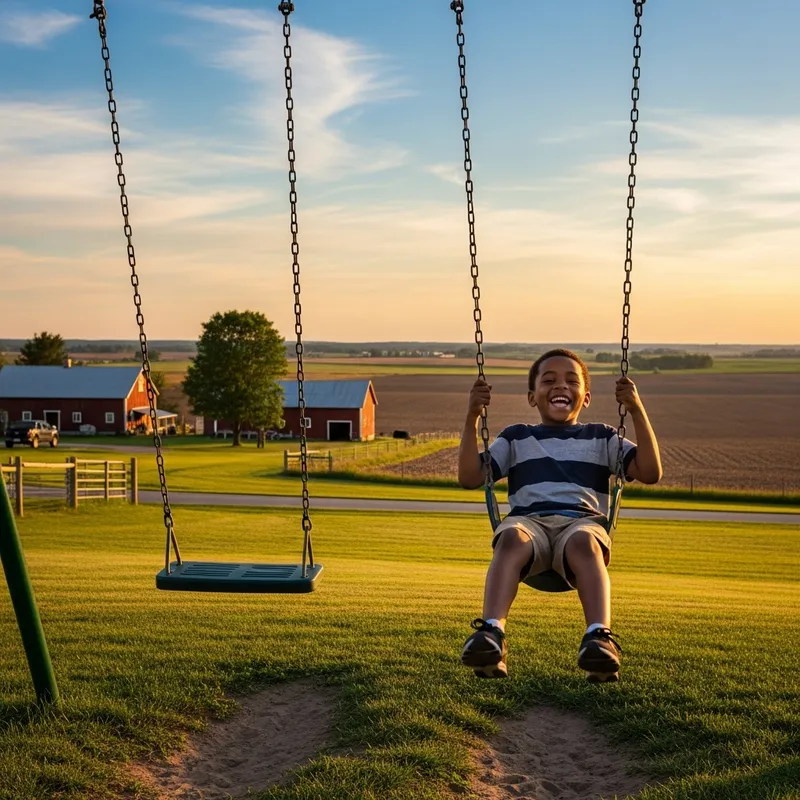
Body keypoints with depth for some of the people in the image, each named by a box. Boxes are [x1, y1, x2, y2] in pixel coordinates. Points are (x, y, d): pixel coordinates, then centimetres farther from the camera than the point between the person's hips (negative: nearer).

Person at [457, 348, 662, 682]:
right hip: (530, 520, 0)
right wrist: (472, 418, 6)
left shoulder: (602, 437, 27)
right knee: (512, 538, -38)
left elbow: (650, 473, 13)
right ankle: (491, 634, -56)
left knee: (583, 542, -39)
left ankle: (600, 638, -58)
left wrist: (637, 411, 6)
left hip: (583, 520, 0)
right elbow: (470, 477, 15)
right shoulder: (516, 438, 27)